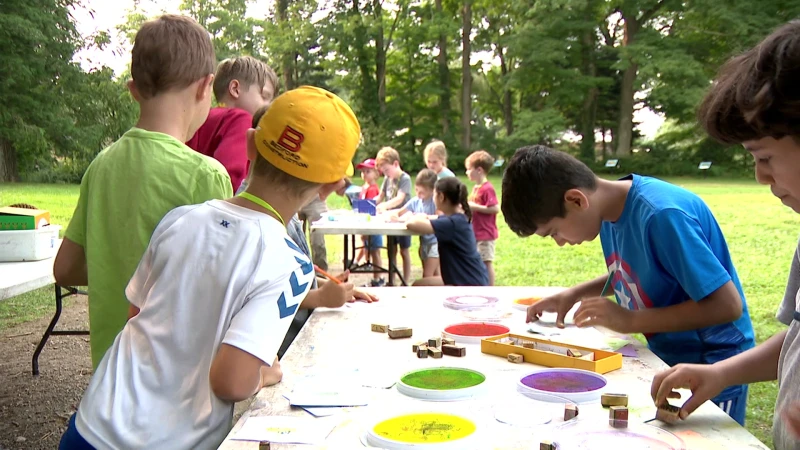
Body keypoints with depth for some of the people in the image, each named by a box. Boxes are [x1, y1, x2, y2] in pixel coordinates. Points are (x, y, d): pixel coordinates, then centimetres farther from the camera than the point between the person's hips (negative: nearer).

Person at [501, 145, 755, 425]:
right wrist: (574, 295, -1)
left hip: (711, 368, -7)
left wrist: (630, 321, -28)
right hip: (665, 359, 8)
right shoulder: (612, 210, -5)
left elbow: (728, 305, -28)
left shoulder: (662, 215, -30)